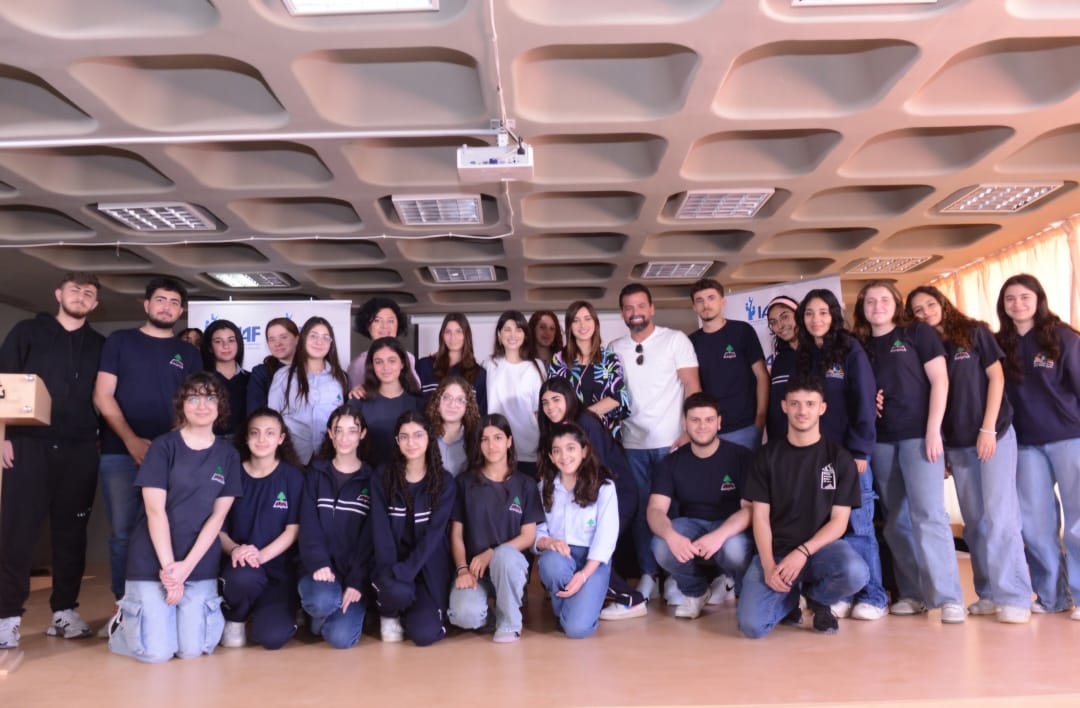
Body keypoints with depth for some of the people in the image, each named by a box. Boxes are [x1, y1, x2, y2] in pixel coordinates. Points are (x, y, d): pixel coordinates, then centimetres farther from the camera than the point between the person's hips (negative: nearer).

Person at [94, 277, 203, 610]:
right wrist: (132, 440, -10)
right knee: (123, 532, -1)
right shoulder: (119, 341, 9)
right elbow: (103, 397, 1)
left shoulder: (189, 354, 14)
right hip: (120, 453, -1)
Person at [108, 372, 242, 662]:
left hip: (201, 564, 2)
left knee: (192, 650, -6)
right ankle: (124, 619, 24)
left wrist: (186, 566, -11)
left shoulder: (228, 455, 4)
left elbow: (218, 516, -1)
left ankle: (210, 608, 27)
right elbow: (155, 511, -10)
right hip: (152, 560, -2)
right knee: (156, 652, -8)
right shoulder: (163, 446, -5)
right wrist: (167, 566, -15)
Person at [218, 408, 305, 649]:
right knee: (243, 576, -37)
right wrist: (234, 549, -20)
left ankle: (269, 607, 17)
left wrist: (262, 555, -20)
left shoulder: (292, 476, -2)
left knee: (272, 636, -22)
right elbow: (219, 527, 1)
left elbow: (293, 530, -4)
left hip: (279, 566, 0)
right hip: (240, 562, 1)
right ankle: (233, 619, 0)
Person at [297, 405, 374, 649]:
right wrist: (318, 564, -19)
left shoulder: (371, 478, 4)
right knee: (323, 600, -33)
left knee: (341, 637, -22)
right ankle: (318, 615, 4)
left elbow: (370, 535, -3)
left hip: (356, 572, -1)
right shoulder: (316, 473, 8)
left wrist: (356, 580, -15)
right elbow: (309, 525, -2)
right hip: (320, 566, 1)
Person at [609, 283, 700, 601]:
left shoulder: (675, 340, 0)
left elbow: (693, 388, -4)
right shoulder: (615, 349, 9)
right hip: (632, 444, 3)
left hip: (671, 441, -3)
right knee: (640, 509, 7)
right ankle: (648, 574, 16)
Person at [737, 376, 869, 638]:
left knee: (855, 573, -36)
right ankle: (789, 598, 14)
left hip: (821, 546, 0)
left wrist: (803, 552, -19)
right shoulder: (767, 456, 3)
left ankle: (816, 597, 2)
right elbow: (760, 516, -1)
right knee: (751, 624, -23)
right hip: (775, 550, 0)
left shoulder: (840, 459, 1)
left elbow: (839, 522, -3)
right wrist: (768, 565, -16)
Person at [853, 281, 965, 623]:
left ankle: (949, 597, -5)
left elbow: (939, 380, -3)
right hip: (880, 440, 4)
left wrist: (933, 430, -11)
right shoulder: (860, 345, 12)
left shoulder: (918, 333, 2)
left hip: (918, 434, -4)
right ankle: (913, 593, 14)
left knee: (928, 514, -10)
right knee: (896, 520, 6)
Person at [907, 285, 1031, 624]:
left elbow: (996, 377, -4)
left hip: (993, 433, -4)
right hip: (956, 443, 4)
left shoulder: (974, 332, 0)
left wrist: (988, 429, -11)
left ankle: (1014, 597, -4)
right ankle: (990, 593, 13)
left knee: (999, 515, -8)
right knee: (974, 522, 6)